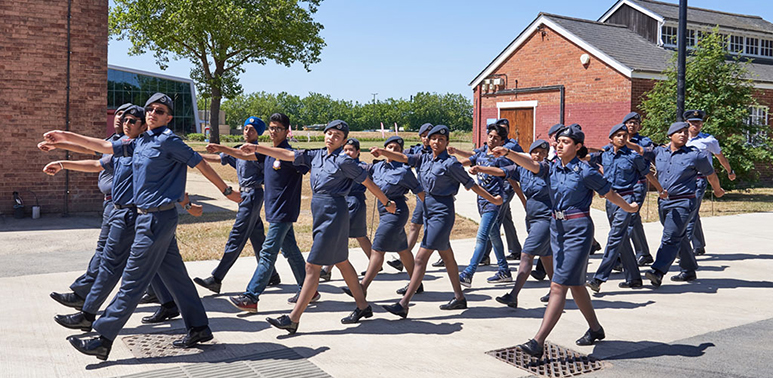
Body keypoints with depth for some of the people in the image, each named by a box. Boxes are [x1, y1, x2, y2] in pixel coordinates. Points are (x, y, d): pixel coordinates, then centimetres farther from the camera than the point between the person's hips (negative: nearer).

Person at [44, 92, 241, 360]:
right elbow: (105, 147, 19)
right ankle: (199, 328, 20)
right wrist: (68, 137, 16)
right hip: (151, 218, 9)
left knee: (133, 280, -3)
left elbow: (200, 164, -8)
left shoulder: (168, 140, -11)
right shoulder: (139, 142, 14)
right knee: (175, 275, 12)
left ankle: (103, 339, 3)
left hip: (157, 219, -9)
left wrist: (226, 191, -3)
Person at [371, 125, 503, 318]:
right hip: (427, 209, 8)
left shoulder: (450, 163, -9)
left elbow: (470, 184, -4)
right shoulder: (424, 159, 10)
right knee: (446, 255, 16)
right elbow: (404, 158, -2)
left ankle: (404, 304, -10)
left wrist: (493, 200, 3)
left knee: (421, 257, -10)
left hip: (442, 211, -7)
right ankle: (459, 298, 29)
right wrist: (382, 152, -17)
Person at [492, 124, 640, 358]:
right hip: (557, 227, 7)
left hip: (578, 229, -7)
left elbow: (609, 193, 2)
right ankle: (595, 329, 36)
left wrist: (629, 208, 16)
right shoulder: (554, 167, 6)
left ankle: (538, 342, -14)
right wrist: (508, 154, -28)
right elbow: (531, 165, -11)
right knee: (575, 284, 17)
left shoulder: (585, 171, -10)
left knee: (559, 285, -11)